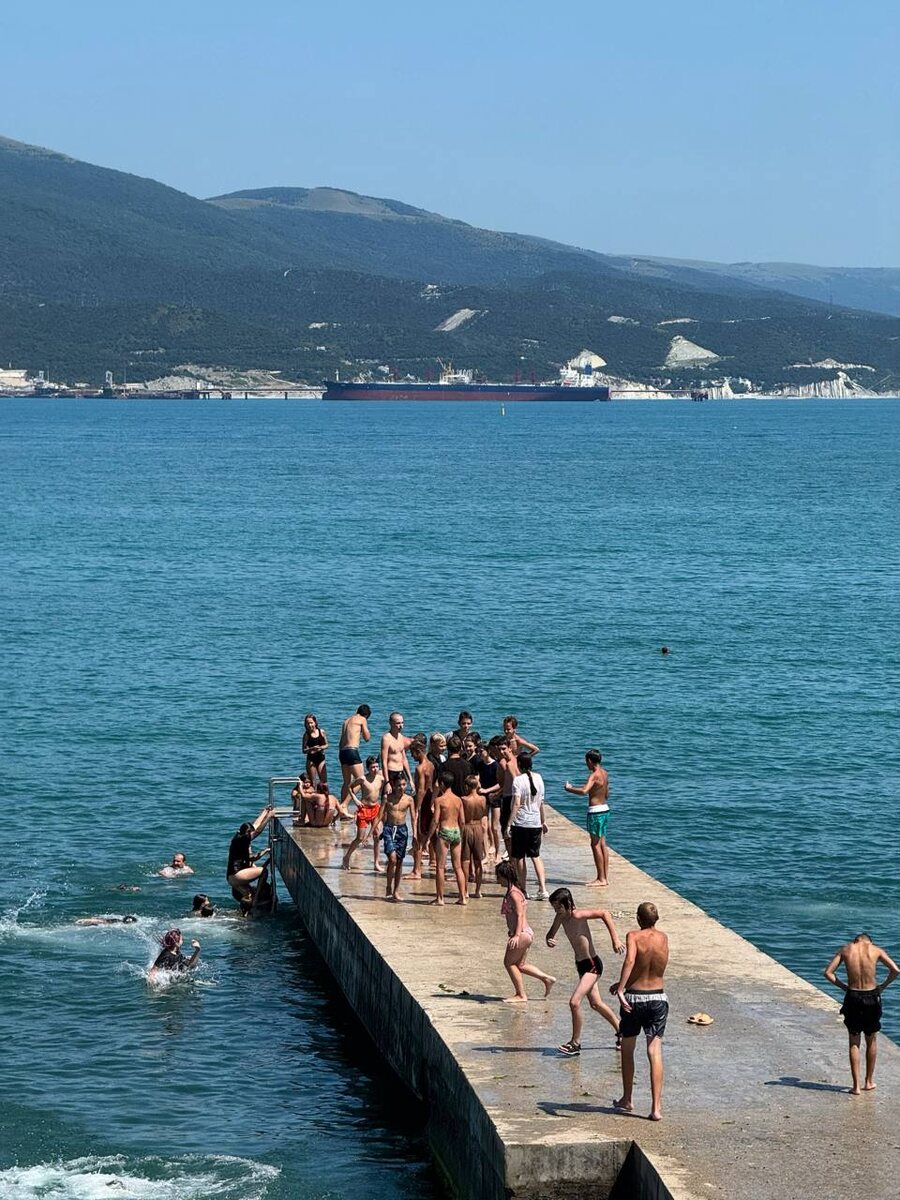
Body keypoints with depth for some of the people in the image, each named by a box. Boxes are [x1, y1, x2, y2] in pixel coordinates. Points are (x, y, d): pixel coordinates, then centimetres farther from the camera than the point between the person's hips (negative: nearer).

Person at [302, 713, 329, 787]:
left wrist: (321, 748, -12)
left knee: (323, 781, -1)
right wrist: (311, 749, -24)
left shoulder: (321, 732, 0)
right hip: (311, 759, -1)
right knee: (312, 782, 1)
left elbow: (326, 745, 9)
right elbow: (304, 750, -6)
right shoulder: (306, 735, -5)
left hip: (321, 758, 1)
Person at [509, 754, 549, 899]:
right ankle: (543, 889, -1)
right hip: (535, 823, 5)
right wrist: (543, 821, 22)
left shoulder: (518, 780, -12)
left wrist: (509, 823, -17)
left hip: (520, 823, -5)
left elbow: (516, 804, -19)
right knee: (535, 856, 11)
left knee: (519, 857, 8)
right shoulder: (538, 778, 4)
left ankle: (522, 889, 12)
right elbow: (541, 803, 12)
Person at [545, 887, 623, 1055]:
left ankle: (575, 1043, -3)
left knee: (574, 1002, -16)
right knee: (596, 1004, 21)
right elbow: (551, 933, 11)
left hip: (592, 965, -10)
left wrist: (615, 939, -27)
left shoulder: (577, 915, -24)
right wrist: (549, 941, -14)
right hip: (581, 965, 10)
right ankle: (621, 1030, 38)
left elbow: (604, 913, -24)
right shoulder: (561, 917, -1)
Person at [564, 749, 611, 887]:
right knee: (602, 844, 14)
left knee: (596, 844, -4)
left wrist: (569, 789, -19)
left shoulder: (594, 775, -18)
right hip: (605, 809, 9)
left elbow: (584, 791, -34)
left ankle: (601, 879, -4)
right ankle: (605, 877, 17)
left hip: (595, 811, -9)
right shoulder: (604, 774, 10)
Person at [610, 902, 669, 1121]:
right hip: (658, 998, 2)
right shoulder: (663, 939, 2)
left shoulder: (633, 936, -11)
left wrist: (621, 990, -34)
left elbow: (630, 961, -30)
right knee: (655, 1051, 0)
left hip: (634, 997, -2)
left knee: (627, 1050, 17)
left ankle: (627, 1100, 28)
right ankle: (656, 1107, -9)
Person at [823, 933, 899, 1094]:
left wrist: (843, 986, 6)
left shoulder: (845, 950, 2)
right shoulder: (876, 950, 0)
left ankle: (856, 1086, 7)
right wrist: (883, 986, 4)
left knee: (854, 1043, 11)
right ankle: (869, 1081, 27)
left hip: (852, 997, 0)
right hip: (871, 997, 0)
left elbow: (828, 973, -3)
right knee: (871, 1041, 20)